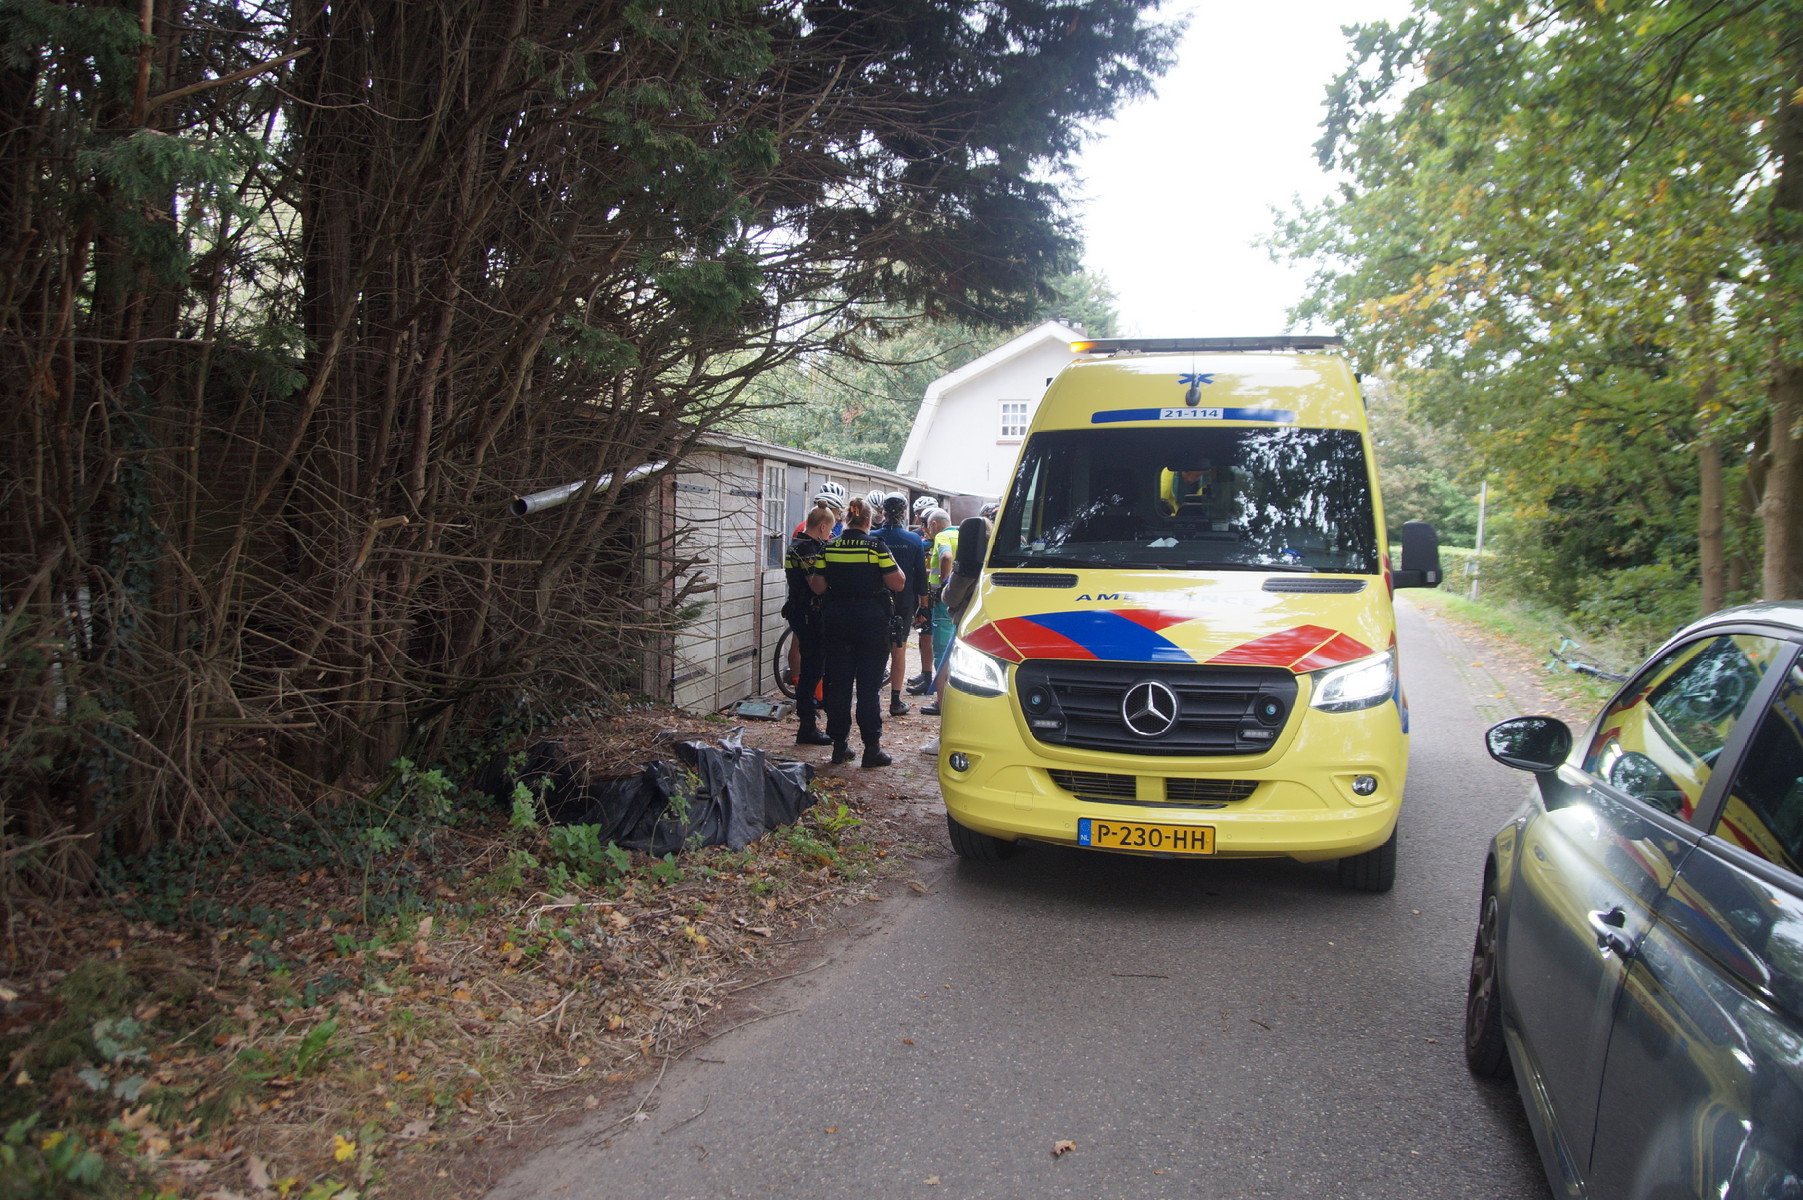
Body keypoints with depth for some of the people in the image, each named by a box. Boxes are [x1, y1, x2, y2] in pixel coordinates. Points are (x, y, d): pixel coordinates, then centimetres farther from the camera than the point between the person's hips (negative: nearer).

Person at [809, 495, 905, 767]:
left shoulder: (829, 548, 0)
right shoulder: (876, 547, -8)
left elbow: (818, 587, 3)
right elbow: (897, 584, -8)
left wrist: (809, 577, 23)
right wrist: (893, 563, 10)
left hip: (836, 620, 3)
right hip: (871, 620, -3)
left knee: (838, 684, 10)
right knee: (868, 686, 2)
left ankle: (840, 745, 14)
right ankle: (872, 748, 3)